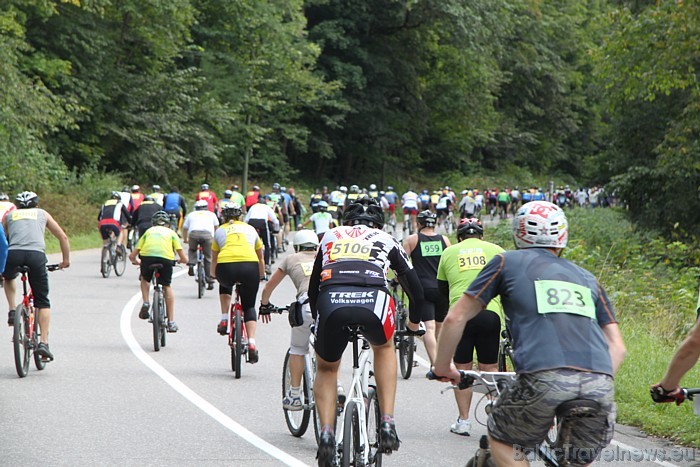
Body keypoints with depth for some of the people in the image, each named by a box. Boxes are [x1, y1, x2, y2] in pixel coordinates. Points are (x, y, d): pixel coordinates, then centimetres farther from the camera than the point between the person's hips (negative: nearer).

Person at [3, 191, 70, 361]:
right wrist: (66, 260, 40)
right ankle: (44, 342, -3)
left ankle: (12, 311, 17)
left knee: (9, 278, 36)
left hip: (13, 253, 0)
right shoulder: (42, 214, 30)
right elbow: (63, 237, 29)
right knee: (42, 302, 10)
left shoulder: (9, 215, 29)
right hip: (36, 254, 0)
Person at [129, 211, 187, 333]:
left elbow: (132, 256, 24)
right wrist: (182, 260, 43)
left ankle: (145, 303, 11)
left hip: (147, 256, 1)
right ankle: (171, 322, 16)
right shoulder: (171, 232, 27)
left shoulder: (148, 231, 30)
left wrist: (136, 261, 47)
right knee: (167, 287, 19)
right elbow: (183, 258, 19)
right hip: (166, 258, -1)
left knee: (145, 279, 32)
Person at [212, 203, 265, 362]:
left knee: (225, 285, 37)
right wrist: (262, 276, 53)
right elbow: (260, 258, 36)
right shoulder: (250, 229, 26)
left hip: (226, 267, 0)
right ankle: (251, 343, -3)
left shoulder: (220, 231, 24)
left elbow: (214, 259, 34)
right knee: (249, 306, 16)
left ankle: (224, 320, 24)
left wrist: (213, 275, 54)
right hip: (250, 267, 0)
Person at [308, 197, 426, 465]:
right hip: (373, 300, -1)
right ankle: (387, 423, 20)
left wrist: (318, 319, 56)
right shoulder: (386, 240, 32)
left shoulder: (331, 236, 35)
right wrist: (414, 322, 52)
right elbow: (415, 289, 33)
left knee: (326, 369, 28)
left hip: (331, 301, 1)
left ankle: (326, 434, 7)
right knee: (384, 348, 34)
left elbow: (313, 287, 38)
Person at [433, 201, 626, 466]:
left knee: (499, 440, 22)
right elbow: (617, 346, 23)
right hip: (600, 383, 3)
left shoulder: (507, 262, 20)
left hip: (543, 377, -3)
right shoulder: (587, 278, 29)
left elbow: (456, 318, 19)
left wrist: (442, 367, 31)